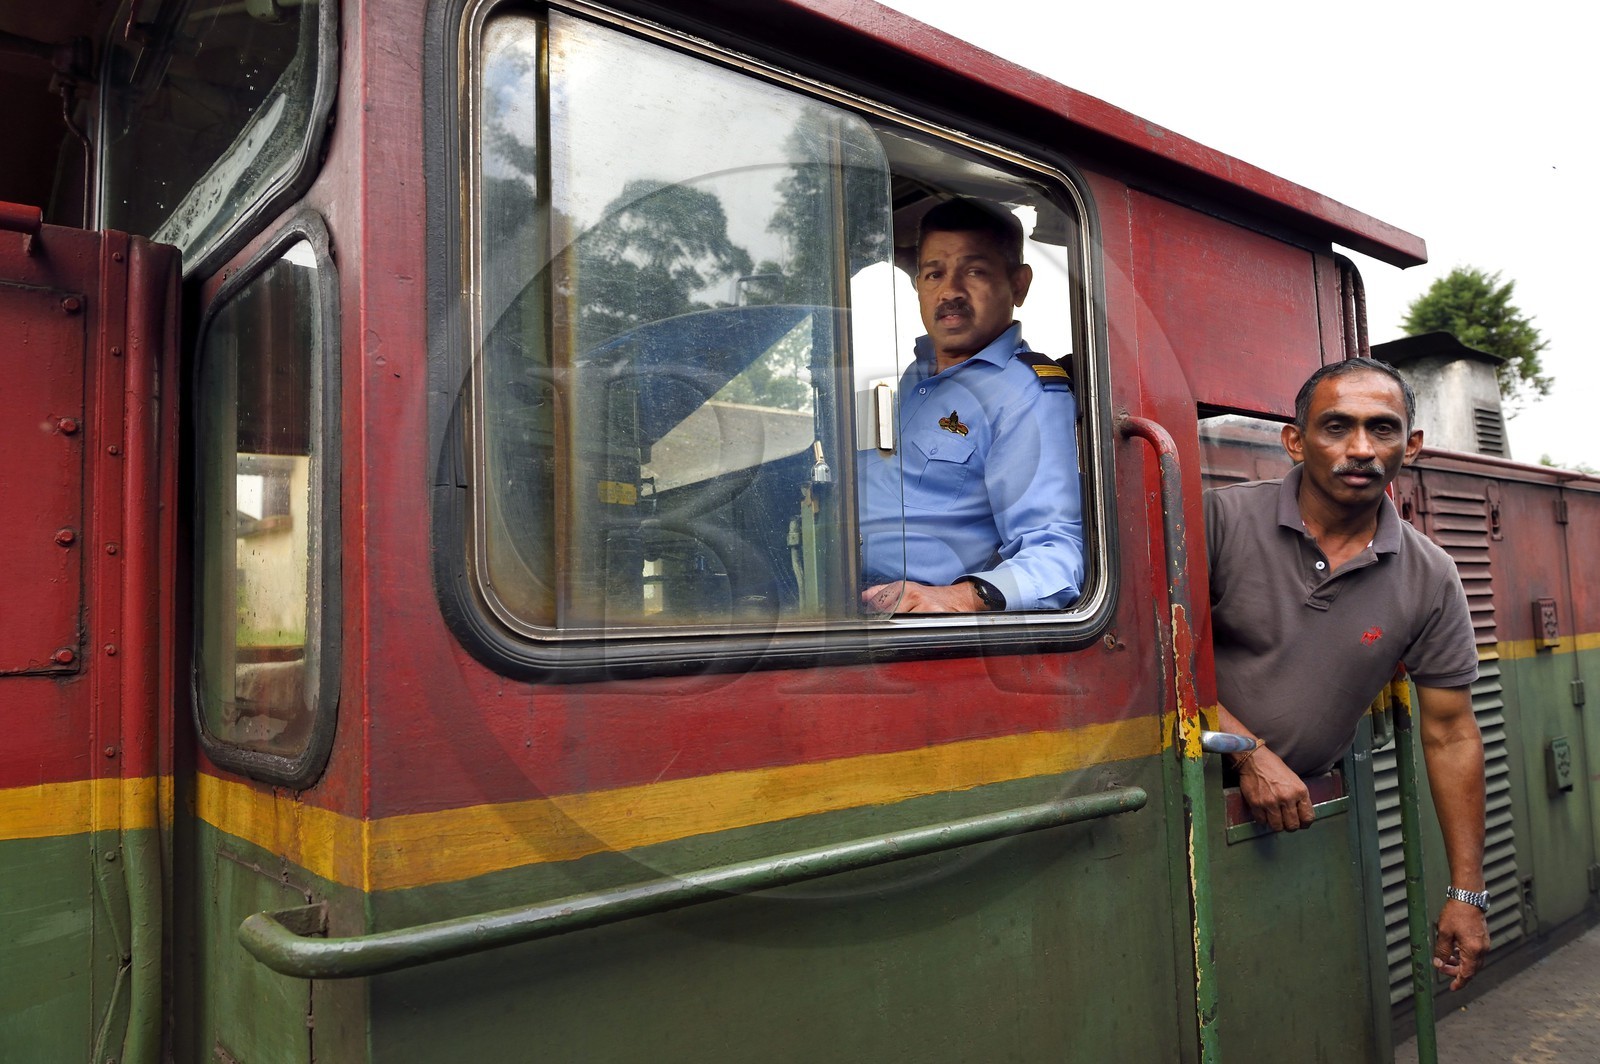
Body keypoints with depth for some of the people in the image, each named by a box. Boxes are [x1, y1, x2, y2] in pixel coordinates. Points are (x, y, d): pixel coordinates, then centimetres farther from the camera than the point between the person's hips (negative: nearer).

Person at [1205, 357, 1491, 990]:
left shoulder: (1430, 579, -1)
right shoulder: (1223, 519, -12)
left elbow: (1450, 736, 4)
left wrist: (1466, 893, 4)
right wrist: (1251, 755, -18)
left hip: (1307, 809, 3)